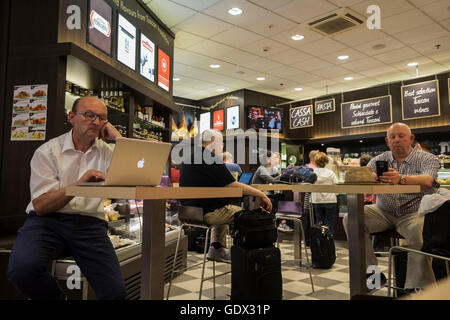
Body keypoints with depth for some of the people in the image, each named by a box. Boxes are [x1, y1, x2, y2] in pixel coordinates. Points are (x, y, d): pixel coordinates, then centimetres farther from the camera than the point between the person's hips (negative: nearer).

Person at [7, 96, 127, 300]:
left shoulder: (108, 151, 11)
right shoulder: (47, 151, 3)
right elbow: (40, 206, -6)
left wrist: (118, 138, -2)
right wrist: (80, 183, -22)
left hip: (90, 223, 1)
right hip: (47, 221, -1)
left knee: (116, 291, -17)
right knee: (22, 268, -31)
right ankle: (55, 297, 1)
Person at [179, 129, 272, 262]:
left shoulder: (189, 156, 12)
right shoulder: (211, 159, -16)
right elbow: (234, 186, -19)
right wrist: (261, 195, -12)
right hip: (207, 213, -10)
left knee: (224, 211, 34)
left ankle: (217, 249, 27)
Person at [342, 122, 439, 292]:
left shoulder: (427, 159, 2)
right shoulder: (379, 160, 11)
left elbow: (427, 181, -20)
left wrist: (401, 179, -40)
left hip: (413, 213, -3)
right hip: (383, 212, 3)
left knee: (419, 230, -36)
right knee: (350, 218, -19)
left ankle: (416, 286, -22)